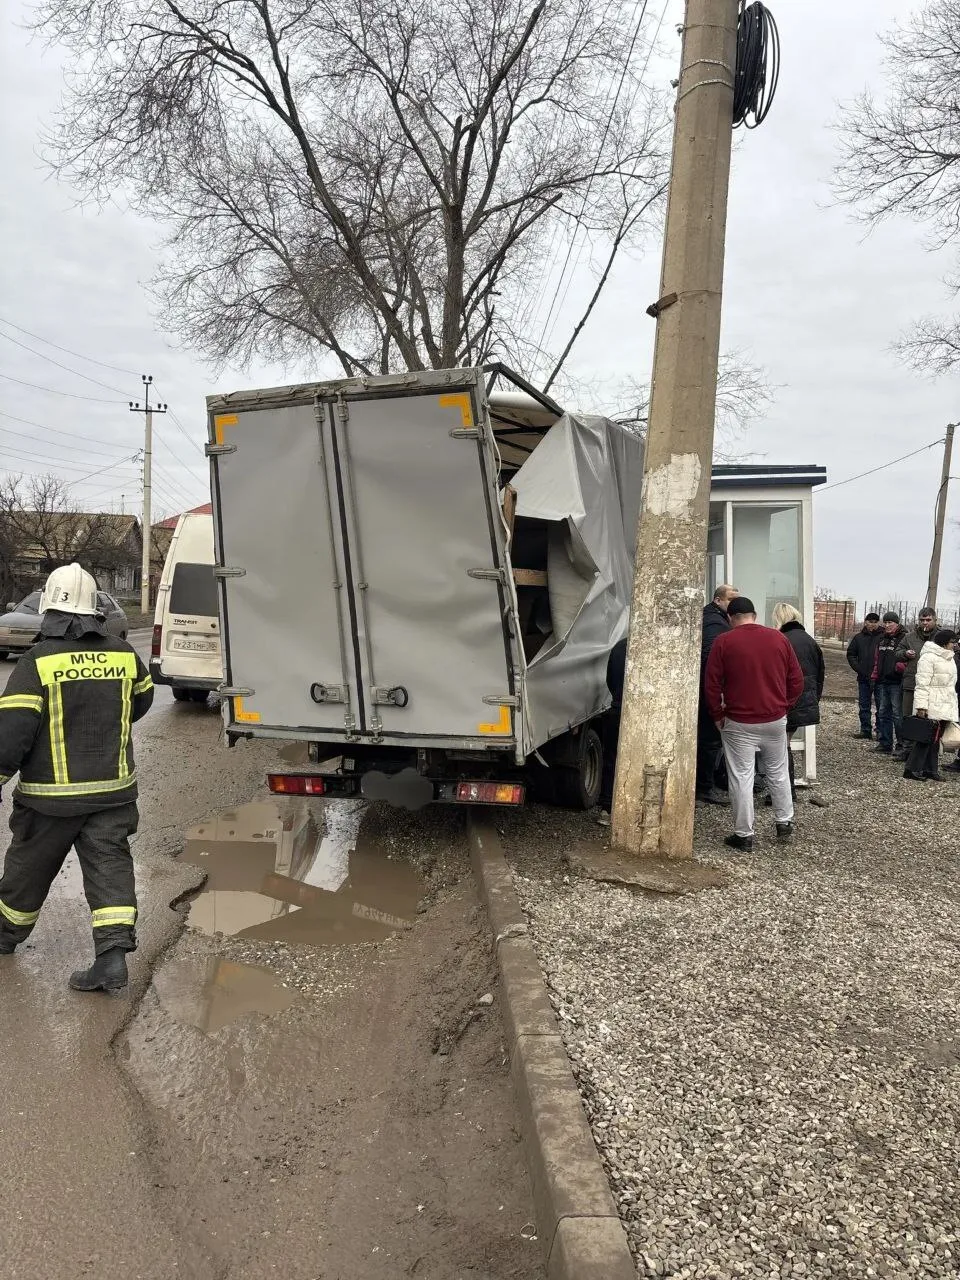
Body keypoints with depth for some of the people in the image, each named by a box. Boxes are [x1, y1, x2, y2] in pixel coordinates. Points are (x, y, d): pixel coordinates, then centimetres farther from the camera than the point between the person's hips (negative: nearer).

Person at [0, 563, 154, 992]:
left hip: (52, 796, -3)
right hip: (113, 789, 3)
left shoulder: (38, 662, -15)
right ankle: (113, 953, -7)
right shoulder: (123, 654, 1)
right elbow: (142, 700, 19)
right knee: (109, 864, 3)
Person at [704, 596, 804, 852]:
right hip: (775, 720, 4)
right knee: (778, 773, 19)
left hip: (738, 723, -3)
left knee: (741, 778, 2)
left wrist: (717, 715, 3)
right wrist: (784, 707, 14)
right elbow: (796, 679, 5)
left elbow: (711, 684, -8)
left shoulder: (723, 642, -7)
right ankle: (784, 823, 30)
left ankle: (744, 835, 7)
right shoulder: (779, 638, 2)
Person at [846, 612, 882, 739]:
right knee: (864, 706, 9)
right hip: (863, 677, 4)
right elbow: (850, 654, 14)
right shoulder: (859, 637, 8)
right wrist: (858, 668, 2)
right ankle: (865, 730, 17)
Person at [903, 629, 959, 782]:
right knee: (925, 738, -7)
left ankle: (931, 769, 16)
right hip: (931, 707, -9)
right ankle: (912, 769, -2)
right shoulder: (929, 657, -13)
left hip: (945, 708, 9)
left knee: (935, 739, 11)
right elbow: (922, 684, -17)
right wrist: (921, 706, -22)